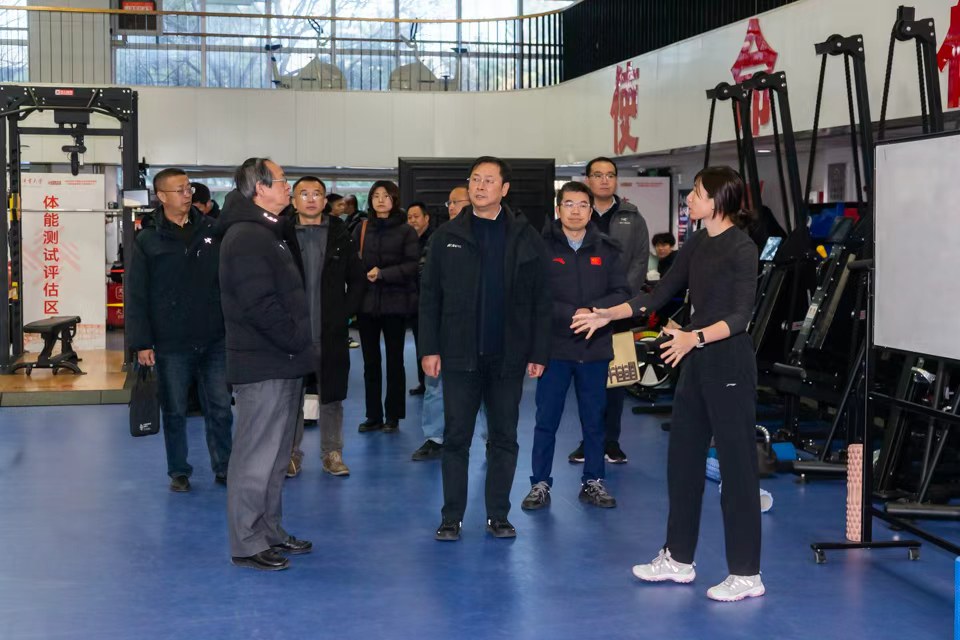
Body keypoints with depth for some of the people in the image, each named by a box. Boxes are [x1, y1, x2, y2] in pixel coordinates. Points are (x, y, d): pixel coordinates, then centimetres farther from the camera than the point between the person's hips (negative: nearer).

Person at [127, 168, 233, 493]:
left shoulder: (212, 230, 3)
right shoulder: (147, 240, -3)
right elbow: (136, 295, -3)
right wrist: (142, 343, -7)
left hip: (214, 340, 2)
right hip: (170, 344, -2)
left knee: (220, 408, 8)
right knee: (175, 412, 9)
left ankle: (224, 468, 21)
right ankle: (179, 472, 21)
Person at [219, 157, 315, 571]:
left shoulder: (265, 233, 18)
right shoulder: (246, 238, -16)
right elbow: (260, 305, -23)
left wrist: (299, 344, 12)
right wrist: (298, 342, -14)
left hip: (281, 364, 11)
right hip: (262, 366, -11)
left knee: (276, 455, 17)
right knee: (256, 456, -3)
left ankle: (270, 532, 27)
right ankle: (247, 544, 4)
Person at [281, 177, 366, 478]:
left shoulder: (339, 235, 4)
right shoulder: (281, 233, -2)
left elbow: (358, 278, 9)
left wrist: (344, 312, 0)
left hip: (331, 333, 1)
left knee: (332, 396, 8)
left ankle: (332, 454, 17)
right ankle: (291, 454, 16)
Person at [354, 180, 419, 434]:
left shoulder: (406, 231, -1)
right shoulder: (362, 229, 8)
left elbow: (412, 265, -8)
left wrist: (383, 274, -17)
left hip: (395, 303, -3)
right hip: (366, 302, 3)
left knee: (394, 361, 6)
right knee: (370, 361, 7)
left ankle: (393, 417, 14)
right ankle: (373, 416, 15)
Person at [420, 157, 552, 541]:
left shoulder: (525, 238, 2)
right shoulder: (448, 236, 2)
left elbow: (540, 301, 2)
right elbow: (430, 297, 3)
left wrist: (538, 352, -2)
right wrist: (429, 349, -4)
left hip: (508, 357, 0)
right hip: (460, 355, 0)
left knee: (504, 439, 8)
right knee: (456, 438, 4)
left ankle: (498, 516, 18)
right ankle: (452, 518, 12)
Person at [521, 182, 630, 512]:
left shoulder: (606, 249, 6)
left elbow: (622, 294, 0)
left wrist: (593, 311, -16)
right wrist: (571, 314, -18)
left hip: (596, 348, 3)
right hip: (555, 347, -2)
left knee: (594, 420, 11)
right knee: (546, 420, 4)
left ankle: (593, 482, 22)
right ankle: (540, 484, 14)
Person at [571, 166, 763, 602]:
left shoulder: (741, 248, -13)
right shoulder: (695, 245, 10)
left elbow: (740, 316, -20)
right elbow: (659, 295, 14)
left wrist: (695, 337, -34)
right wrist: (607, 315, 9)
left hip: (729, 365, -9)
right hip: (696, 365, 9)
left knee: (736, 464, -3)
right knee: (682, 459, 13)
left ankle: (746, 575, 5)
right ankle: (678, 559, 24)